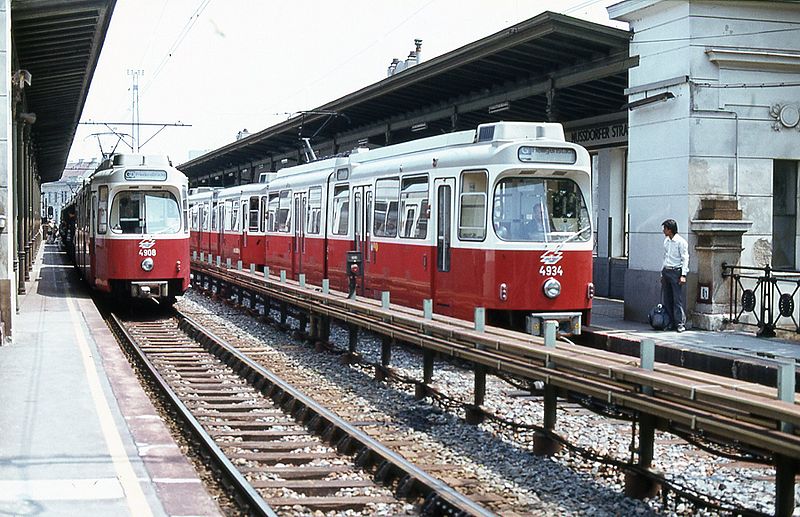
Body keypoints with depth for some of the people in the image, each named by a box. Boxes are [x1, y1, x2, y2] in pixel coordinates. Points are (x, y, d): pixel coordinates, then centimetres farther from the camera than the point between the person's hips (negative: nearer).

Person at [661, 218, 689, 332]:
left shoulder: (681, 242, -9)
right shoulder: (666, 241, 14)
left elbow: (685, 259, -10)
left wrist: (683, 275, -16)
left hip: (676, 271, -8)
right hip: (666, 271, 8)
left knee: (677, 298, -8)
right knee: (666, 299, 6)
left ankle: (680, 323, -7)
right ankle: (670, 322, 11)